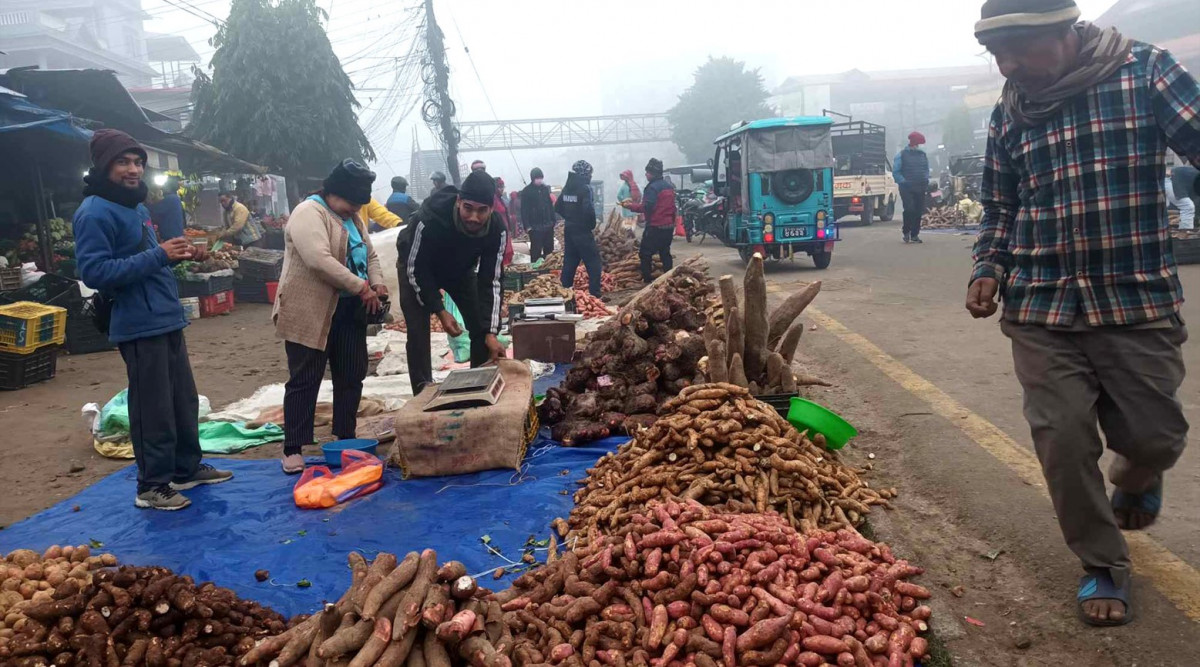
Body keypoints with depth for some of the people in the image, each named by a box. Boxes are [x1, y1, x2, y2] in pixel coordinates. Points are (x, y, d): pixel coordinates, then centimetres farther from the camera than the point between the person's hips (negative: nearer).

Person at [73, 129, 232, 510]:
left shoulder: (134, 207, 16)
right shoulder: (95, 213, -14)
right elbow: (95, 272, -22)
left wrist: (177, 256, 6)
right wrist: (158, 255, -24)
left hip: (167, 320, 9)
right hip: (140, 326, -9)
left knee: (185, 400, 16)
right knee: (153, 409, -1)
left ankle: (187, 468, 30)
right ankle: (152, 485, 11)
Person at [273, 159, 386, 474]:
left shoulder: (353, 217, 14)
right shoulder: (308, 213, -14)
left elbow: (370, 255, 18)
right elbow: (319, 260, -27)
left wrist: (377, 283, -3)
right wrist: (361, 286, -25)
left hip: (349, 311, 8)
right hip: (310, 312, -8)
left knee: (351, 376, 11)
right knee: (304, 380, -2)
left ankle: (346, 438, 24)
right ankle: (293, 449, 6)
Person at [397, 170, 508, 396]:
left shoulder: (497, 230, -30)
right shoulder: (429, 219, -42)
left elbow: (491, 281, -24)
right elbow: (416, 269, -27)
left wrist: (491, 332, -30)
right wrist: (440, 311, -30)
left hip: (460, 268, 4)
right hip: (418, 267, -3)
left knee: (483, 325, -1)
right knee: (418, 332, -13)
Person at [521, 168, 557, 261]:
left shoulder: (545, 188, 9)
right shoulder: (526, 191, -6)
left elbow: (550, 205, 14)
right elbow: (524, 210, -9)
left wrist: (553, 220, 8)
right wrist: (527, 225, -14)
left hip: (548, 225, 5)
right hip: (535, 227, -5)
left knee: (549, 250, 11)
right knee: (536, 250, -1)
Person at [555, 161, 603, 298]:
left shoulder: (567, 187, 8)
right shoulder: (585, 188, -15)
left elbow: (558, 207, 13)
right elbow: (588, 209, -25)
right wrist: (592, 224, -9)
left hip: (568, 230, 8)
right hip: (582, 231, -8)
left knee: (570, 261, 16)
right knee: (594, 263, -4)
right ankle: (594, 294, -9)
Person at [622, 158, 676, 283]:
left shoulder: (653, 187, -15)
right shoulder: (669, 186, 12)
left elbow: (646, 207, -21)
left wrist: (629, 205, -13)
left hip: (655, 227, -8)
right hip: (669, 226, 8)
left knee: (645, 253, -1)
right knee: (665, 253, 15)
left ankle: (647, 278, -3)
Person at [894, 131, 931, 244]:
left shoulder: (923, 155, 15)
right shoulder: (902, 155, 0)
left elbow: (927, 170, 23)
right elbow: (895, 171, -2)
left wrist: (926, 182, 6)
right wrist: (903, 182, -13)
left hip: (920, 189, 5)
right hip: (906, 188, -5)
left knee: (918, 212, 3)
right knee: (909, 209, -16)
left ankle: (915, 235, 12)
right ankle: (906, 232, 1)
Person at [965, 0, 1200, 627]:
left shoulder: (1144, 72, -3)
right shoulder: (1008, 114, 7)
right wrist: (989, 271, 1)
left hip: (1138, 301, -2)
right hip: (1041, 309, 2)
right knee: (1063, 441, 0)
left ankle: (1135, 478, 45)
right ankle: (1103, 566, 22)